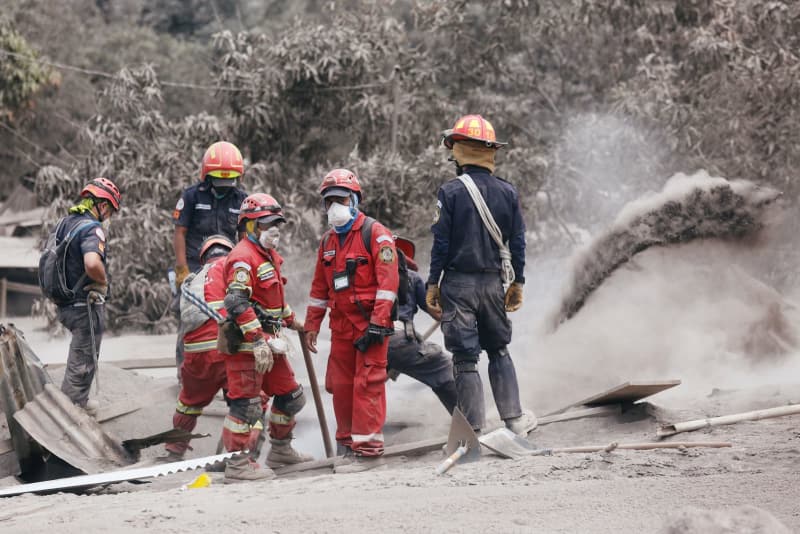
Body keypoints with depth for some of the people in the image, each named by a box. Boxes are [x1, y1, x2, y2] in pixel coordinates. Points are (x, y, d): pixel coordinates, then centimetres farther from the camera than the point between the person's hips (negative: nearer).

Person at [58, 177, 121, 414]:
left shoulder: (66, 223, 8)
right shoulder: (91, 228, -21)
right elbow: (92, 263, -39)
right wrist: (103, 281, -19)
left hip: (66, 303, 9)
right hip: (86, 304, -9)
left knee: (79, 354, 25)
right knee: (83, 363, 4)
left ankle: (78, 401, 35)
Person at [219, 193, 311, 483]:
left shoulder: (270, 256, 18)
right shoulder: (243, 258, -16)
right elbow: (237, 302, -25)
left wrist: (292, 321, 37)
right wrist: (257, 341, -30)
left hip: (268, 339, 10)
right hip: (246, 341, -10)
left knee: (290, 395, 18)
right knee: (247, 402, -10)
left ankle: (280, 450, 33)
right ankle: (237, 464, -4)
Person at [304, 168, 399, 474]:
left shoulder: (375, 234, -6)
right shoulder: (328, 241, 17)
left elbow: (388, 280, -14)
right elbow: (320, 287, 23)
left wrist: (378, 323, -19)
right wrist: (312, 324, 18)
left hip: (369, 322, -7)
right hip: (341, 325, 7)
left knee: (367, 385, -9)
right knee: (340, 385, 7)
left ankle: (368, 449, -8)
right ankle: (349, 444, 17)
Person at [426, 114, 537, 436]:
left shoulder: (450, 192, -10)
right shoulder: (507, 193, 2)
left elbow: (441, 242, -8)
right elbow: (517, 242, 6)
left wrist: (433, 284, -1)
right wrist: (517, 283, 15)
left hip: (458, 283, -4)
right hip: (493, 282, 4)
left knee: (465, 358, 1)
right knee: (499, 351, 19)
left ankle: (474, 430, 0)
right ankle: (514, 419, 19)